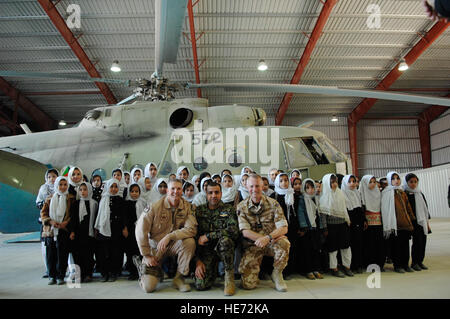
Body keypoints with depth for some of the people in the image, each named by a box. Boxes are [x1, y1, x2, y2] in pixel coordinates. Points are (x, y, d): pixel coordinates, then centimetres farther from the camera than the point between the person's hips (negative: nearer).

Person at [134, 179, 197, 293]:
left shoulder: (187, 206, -8)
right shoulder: (155, 206, -15)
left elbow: (191, 229, -19)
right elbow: (140, 230, -13)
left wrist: (169, 236, -31)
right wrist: (146, 255, -11)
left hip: (173, 245, 2)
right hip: (155, 247, -2)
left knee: (190, 241, -30)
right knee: (149, 287, -14)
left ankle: (179, 278, -10)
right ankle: (142, 266, 21)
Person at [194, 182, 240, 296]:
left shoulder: (228, 209, -2)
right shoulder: (199, 211, 5)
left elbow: (234, 231, -19)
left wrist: (207, 236, -18)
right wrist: (197, 260, -8)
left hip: (225, 248, -1)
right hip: (206, 250, 2)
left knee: (224, 240, -36)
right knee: (201, 285, -18)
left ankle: (230, 277, -15)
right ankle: (213, 269, 17)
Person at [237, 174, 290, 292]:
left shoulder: (273, 203, -3)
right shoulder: (241, 207, -2)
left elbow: (283, 228, -12)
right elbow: (245, 232, -11)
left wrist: (268, 237, -31)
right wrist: (267, 238, -24)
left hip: (272, 242, 1)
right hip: (252, 245, 0)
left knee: (284, 242, -35)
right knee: (248, 284, -16)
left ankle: (277, 274, -7)